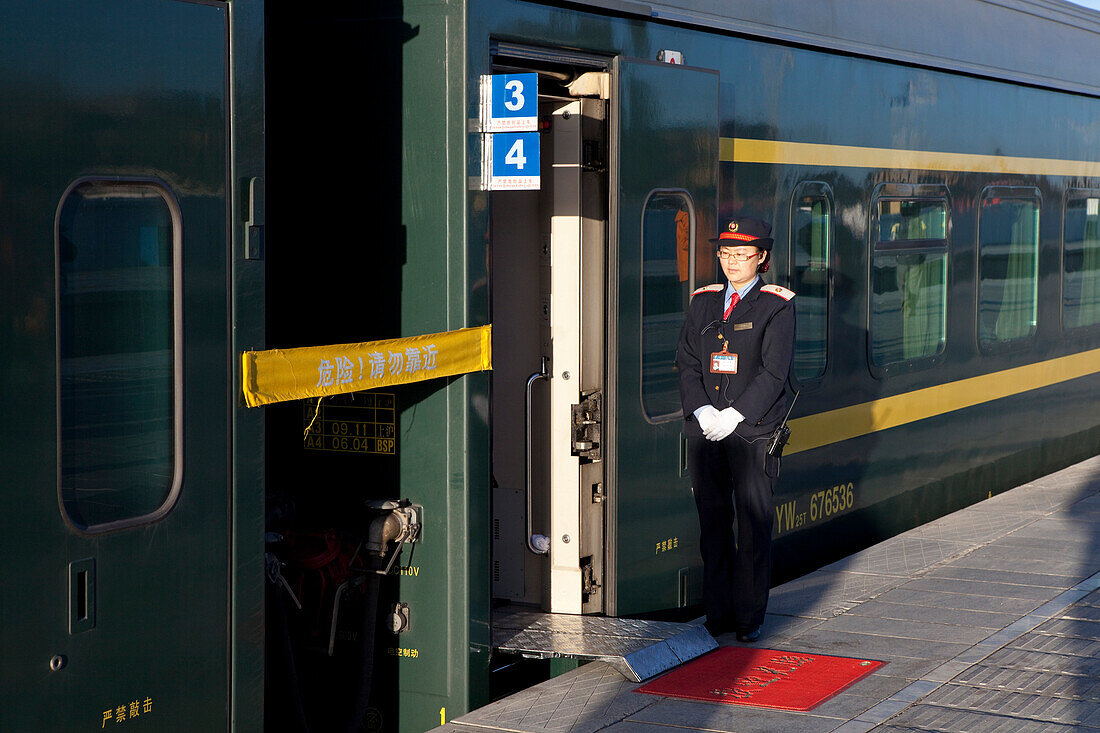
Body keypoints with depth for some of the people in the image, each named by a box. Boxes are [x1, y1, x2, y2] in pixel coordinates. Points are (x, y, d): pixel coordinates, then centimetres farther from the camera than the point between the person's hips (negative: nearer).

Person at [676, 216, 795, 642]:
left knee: (753, 525, -1)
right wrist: (702, 410, -6)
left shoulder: (776, 306, -1)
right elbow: (687, 363, 9)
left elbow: (774, 371, -8)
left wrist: (735, 414, -14)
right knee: (713, 522, 8)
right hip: (705, 430, 4)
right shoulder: (703, 302, 13)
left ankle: (750, 618, 7)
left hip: (752, 431, -4)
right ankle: (717, 613, 16)